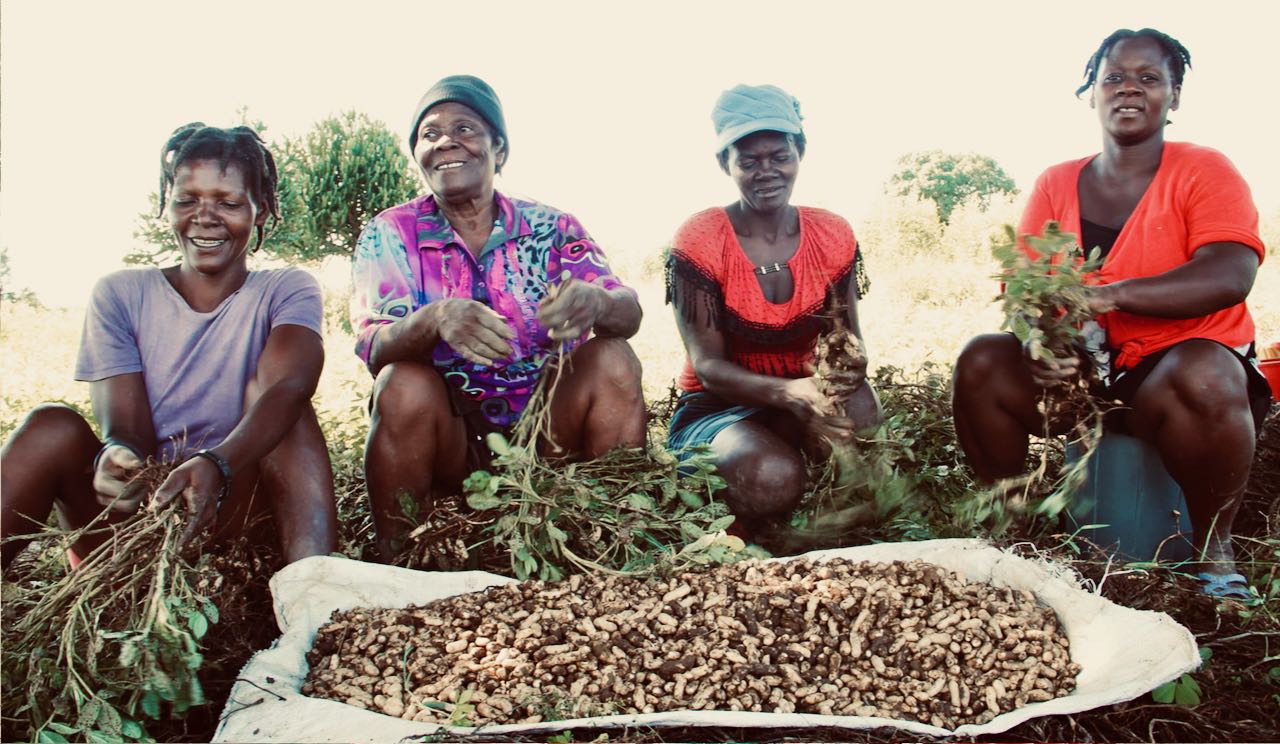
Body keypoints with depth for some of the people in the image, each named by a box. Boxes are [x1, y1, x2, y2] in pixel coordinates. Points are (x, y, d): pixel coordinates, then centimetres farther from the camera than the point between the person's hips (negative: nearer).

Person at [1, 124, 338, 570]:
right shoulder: (120, 295, 6)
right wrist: (117, 457, -34)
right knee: (52, 426, -22)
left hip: (232, 513, -1)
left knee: (289, 417, -26)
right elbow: (127, 428, -7)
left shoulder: (287, 292, 2)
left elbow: (285, 387, -21)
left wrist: (215, 467, -43)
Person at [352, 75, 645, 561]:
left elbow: (628, 313, -13)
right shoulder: (389, 235, -2)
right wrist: (435, 318, -39)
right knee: (405, 383, -29)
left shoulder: (552, 228, 0)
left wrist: (595, 301, -39)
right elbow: (374, 350, -16)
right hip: (449, 443, -1)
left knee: (611, 360, -21)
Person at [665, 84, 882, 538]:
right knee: (773, 477, -36)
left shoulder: (832, 236, -1)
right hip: (716, 408, -3)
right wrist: (787, 393, -37)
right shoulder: (700, 241, -13)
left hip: (803, 394, 4)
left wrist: (852, 363, -28)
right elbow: (707, 365, -17)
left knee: (857, 407, -32)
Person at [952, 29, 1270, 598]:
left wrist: (1107, 295, -31)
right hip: (1081, 371, 3)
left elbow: (1230, 276, -19)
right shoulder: (1056, 185, 8)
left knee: (1203, 378, -36)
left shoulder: (1204, 171, -2)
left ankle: (1214, 546, -12)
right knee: (983, 362, -20)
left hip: (1180, 366, -3)